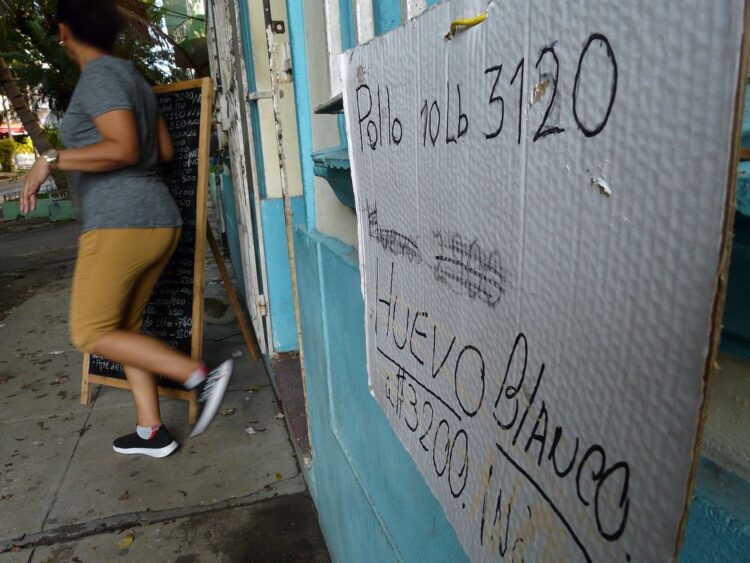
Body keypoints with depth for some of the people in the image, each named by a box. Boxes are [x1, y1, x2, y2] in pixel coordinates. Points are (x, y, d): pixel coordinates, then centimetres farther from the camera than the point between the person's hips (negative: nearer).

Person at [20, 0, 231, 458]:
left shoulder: (99, 76, -7)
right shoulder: (133, 78, 20)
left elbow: (124, 149, -19)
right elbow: (165, 152, 22)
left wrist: (51, 160, -14)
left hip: (120, 222, -9)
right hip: (158, 219, 9)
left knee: (92, 333, -3)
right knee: (124, 329, 12)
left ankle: (202, 376, -9)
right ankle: (152, 432, 15)